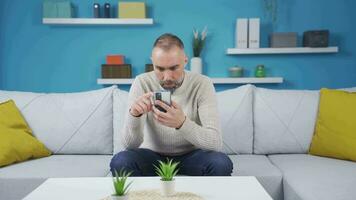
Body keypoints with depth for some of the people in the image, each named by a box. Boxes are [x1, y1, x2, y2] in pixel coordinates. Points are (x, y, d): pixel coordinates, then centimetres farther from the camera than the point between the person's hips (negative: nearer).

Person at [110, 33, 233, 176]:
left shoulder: (202, 84, -16)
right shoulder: (141, 83, -13)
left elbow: (216, 143, -25)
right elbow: (130, 144, -16)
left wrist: (182, 123, -44)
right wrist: (134, 115, -38)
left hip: (191, 156, 0)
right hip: (152, 155, 0)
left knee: (222, 164, -30)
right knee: (120, 162, -30)